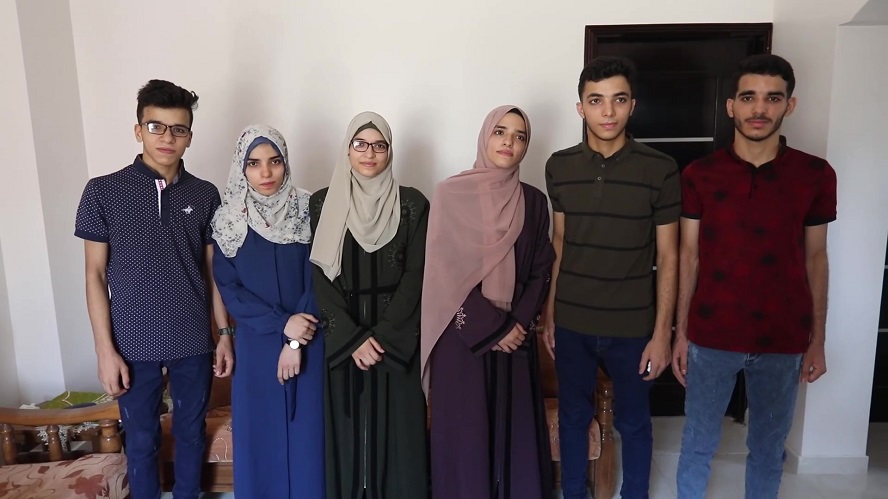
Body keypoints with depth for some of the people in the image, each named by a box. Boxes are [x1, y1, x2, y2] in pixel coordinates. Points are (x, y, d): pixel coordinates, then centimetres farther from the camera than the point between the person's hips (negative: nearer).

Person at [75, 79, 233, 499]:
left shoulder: (205, 195, 0)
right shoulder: (103, 192, -6)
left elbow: (213, 270, 5)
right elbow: (95, 274, -4)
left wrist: (225, 333, 3)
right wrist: (105, 350, -7)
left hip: (194, 342, 2)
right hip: (134, 344, -2)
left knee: (191, 433, 17)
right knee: (141, 441, 13)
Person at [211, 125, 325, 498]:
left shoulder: (307, 212, -4)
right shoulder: (228, 220, -2)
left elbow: (316, 280, -6)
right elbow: (228, 288, -5)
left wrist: (297, 342, -12)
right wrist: (282, 324, -15)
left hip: (307, 341, 0)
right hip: (255, 344, 1)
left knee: (306, 431, 8)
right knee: (260, 432, 10)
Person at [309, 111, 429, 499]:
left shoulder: (412, 204, 0)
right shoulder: (322, 203, 2)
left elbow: (416, 274, -5)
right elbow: (320, 276, -3)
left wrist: (382, 335, -12)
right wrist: (353, 337, -11)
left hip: (396, 338, 0)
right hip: (342, 338, 1)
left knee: (396, 429, 5)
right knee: (347, 427, 8)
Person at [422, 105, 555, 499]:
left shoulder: (534, 201, 6)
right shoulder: (451, 194, -5)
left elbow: (541, 270, 6)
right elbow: (447, 271, -9)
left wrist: (518, 324, -8)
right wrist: (492, 328, -12)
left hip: (516, 336, 3)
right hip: (462, 336, -3)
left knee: (515, 429, 11)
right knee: (465, 432, 6)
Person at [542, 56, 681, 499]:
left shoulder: (660, 170, -9)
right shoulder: (559, 167, -1)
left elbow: (668, 256, -5)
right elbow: (558, 242, 6)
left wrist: (662, 333, -7)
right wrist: (549, 313, 6)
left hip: (632, 326, -2)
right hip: (571, 322, 2)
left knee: (632, 423, 15)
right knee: (573, 416, 17)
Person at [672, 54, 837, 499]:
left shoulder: (816, 175, -3)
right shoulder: (698, 175, -5)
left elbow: (815, 258, 4)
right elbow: (689, 256, -1)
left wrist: (818, 339, 5)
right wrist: (680, 332, -1)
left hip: (784, 340, 1)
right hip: (711, 337, -1)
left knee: (768, 447, 18)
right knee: (698, 443, 14)